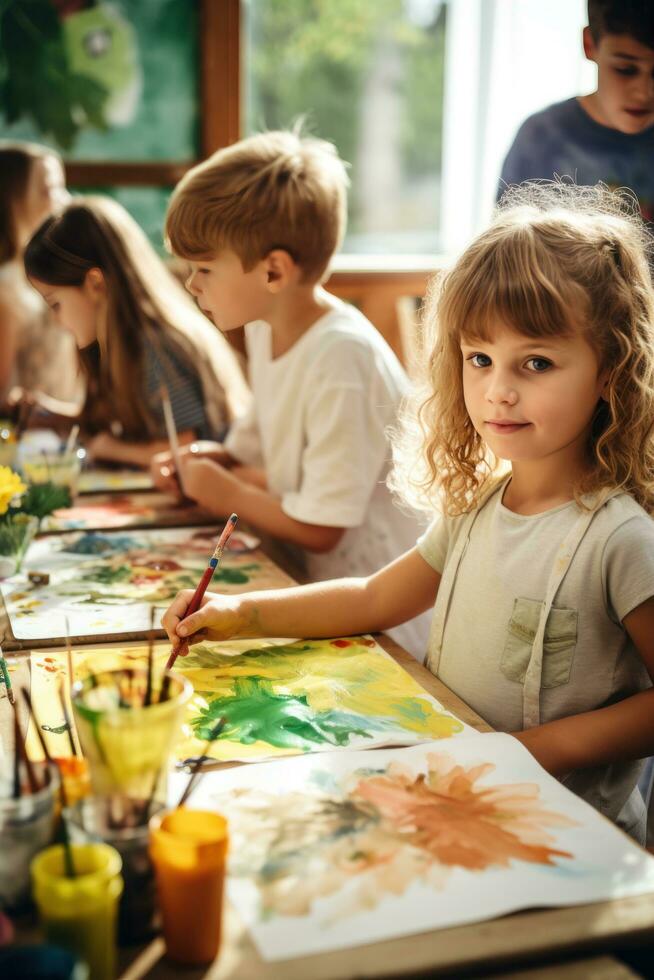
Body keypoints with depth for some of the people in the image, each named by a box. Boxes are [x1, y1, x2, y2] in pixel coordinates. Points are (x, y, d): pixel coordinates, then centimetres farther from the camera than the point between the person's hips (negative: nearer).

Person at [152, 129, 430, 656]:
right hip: (318, 586, 8)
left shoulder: (342, 359, -23)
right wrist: (207, 462, 0)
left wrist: (228, 494, -7)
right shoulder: (265, 330, 4)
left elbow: (319, 529, -20)